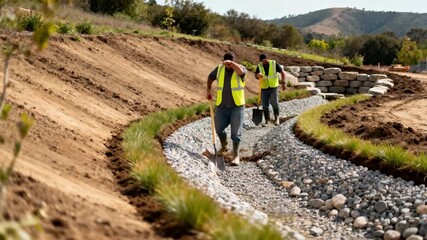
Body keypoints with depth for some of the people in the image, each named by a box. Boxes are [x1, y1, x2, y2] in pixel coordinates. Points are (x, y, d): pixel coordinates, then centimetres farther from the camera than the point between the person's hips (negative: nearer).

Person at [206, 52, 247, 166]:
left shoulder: (241, 68, -8)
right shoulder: (219, 69, 3)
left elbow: (240, 71, -34)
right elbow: (210, 77, 22)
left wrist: (231, 63, -42)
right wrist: (209, 90, 15)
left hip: (237, 106, -4)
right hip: (221, 106, 4)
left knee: (236, 133, -3)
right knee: (219, 129, 12)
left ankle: (236, 156, 2)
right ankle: (224, 146, 39)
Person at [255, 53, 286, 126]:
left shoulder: (274, 64, -4)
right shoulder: (259, 66, 2)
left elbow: (282, 72, 2)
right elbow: (256, 76, 1)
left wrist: (283, 82, -5)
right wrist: (258, 76, -24)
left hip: (274, 87, -2)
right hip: (264, 88, 3)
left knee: (274, 103, -15)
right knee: (265, 105, 1)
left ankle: (276, 118, 3)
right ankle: (267, 121, 9)